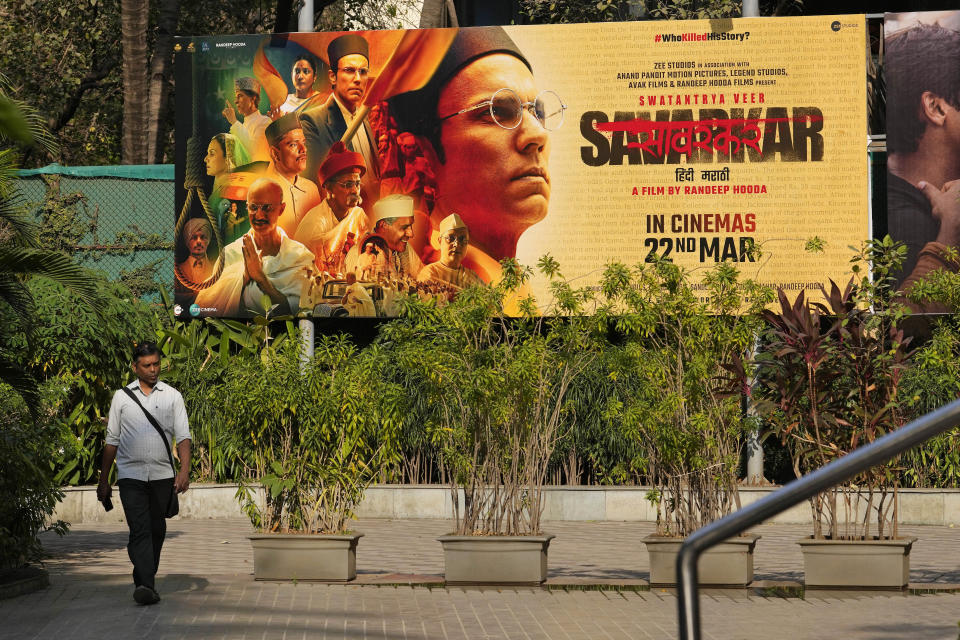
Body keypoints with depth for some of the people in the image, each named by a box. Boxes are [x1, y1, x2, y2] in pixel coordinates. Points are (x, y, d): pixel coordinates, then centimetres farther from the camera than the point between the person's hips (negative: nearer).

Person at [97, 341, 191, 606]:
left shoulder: (172, 396, 7)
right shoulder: (122, 397, 8)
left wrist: (184, 470, -15)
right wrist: (103, 481, 11)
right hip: (131, 474, -1)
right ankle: (145, 585, -26)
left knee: (157, 530, 8)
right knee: (139, 529, -15)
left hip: (162, 474, 2)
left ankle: (147, 579, 24)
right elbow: (112, 440, 12)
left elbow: (183, 436, 0)